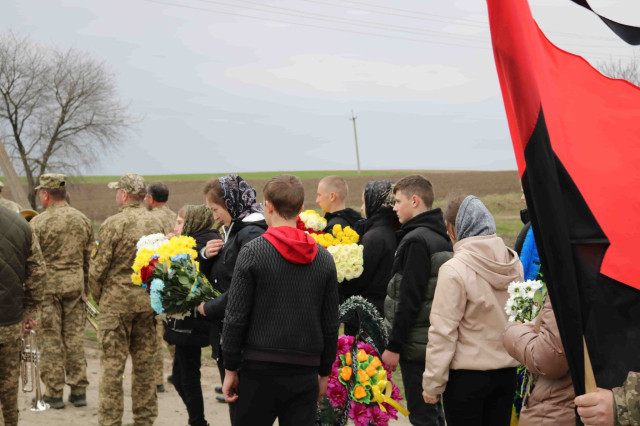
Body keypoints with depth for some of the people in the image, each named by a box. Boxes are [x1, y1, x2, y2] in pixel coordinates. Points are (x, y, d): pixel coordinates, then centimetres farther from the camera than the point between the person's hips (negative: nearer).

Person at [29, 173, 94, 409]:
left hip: (48, 285, -4)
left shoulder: (38, 223, -11)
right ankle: (78, 390, 14)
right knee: (75, 338, 10)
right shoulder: (83, 220, 5)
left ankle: (54, 393, 6)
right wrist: (86, 288, 19)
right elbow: (90, 258, 11)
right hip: (75, 284, 4)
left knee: (50, 340, 3)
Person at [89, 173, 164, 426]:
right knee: (145, 363, 12)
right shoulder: (156, 223, 5)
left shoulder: (113, 224, -12)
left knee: (112, 365, 0)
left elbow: (98, 268, -9)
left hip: (116, 302, -5)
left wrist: (98, 298, 6)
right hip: (147, 302, 5)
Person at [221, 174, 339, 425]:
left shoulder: (253, 252, -7)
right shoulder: (324, 258, 4)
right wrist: (324, 372, 17)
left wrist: (230, 368, 1)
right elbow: (331, 324, 7)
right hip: (305, 371, 3)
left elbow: (236, 317, -8)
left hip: (260, 368, -3)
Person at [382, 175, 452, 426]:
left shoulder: (416, 240, -17)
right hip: (435, 340, 9)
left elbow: (409, 299, -21)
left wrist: (394, 346, -16)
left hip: (416, 345, -9)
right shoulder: (441, 238, 11)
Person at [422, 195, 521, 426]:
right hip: (506, 372, 6)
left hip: (466, 376, -6)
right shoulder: (514, 263, 2)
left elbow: (443, 332, -15)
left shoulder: (454, 270, -16)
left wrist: (432, 383, -8)